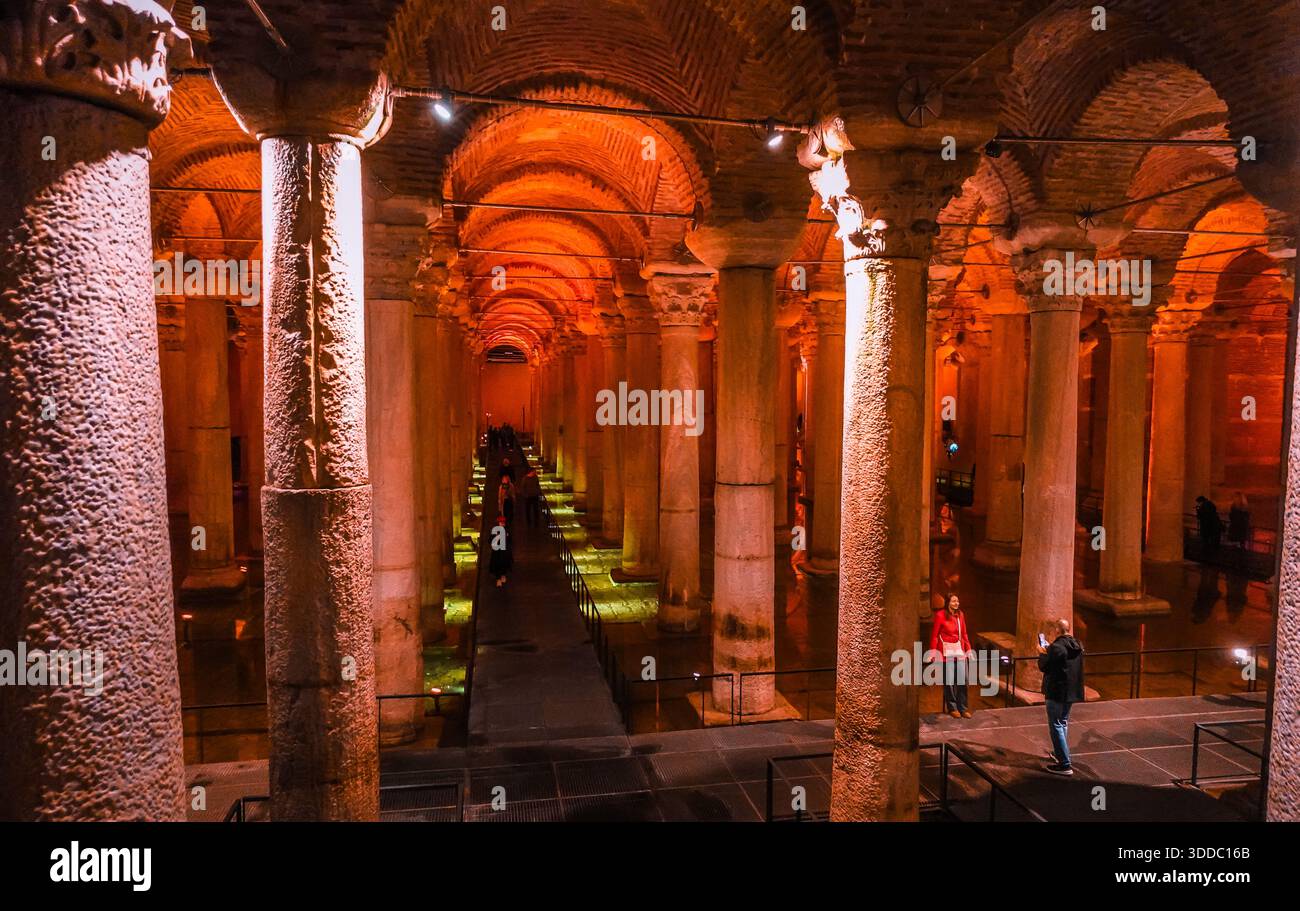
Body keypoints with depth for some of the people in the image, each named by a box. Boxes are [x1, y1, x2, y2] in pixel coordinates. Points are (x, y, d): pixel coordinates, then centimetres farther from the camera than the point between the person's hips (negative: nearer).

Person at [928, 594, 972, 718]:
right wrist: (933, 652, -10)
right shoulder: (940, 615, -10)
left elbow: (964, 634, 13)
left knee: (962, 680, 5)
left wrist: (968, 650, 11)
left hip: (959, 650, 5)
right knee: (949, 681, 2)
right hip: (946, 651, -5)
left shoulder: (960, 615, 5)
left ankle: (963, 708, 17)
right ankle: (952, 708, 17)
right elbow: (934, 635, -7)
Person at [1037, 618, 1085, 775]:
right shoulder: (1076, 645, 5)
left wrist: (1042, 653, 0)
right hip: (1072, 690, 9)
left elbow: (1043, 667, -16)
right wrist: (1048, 651, 15)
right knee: (1063, 722, 23)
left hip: (1057, 691, -9)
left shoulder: (1056, 647, -22)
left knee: (1056, 725, -3)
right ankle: (1060, 753, 36)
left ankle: (1064, 764, -5)